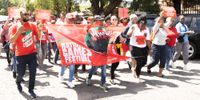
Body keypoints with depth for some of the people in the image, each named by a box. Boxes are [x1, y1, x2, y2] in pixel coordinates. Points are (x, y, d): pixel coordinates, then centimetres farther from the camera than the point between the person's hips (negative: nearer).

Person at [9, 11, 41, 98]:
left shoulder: (32, 25, 1)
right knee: (21, 73, 8)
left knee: (32, 73, 5)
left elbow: (38, 37, 7)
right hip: (20, 55, -2)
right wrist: (18, 31, -27)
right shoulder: (14, 27, -8)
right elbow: (11, 40, -15)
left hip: (32, 53, 2)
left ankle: (31, 90, 22)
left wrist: (39, 30, -13)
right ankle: (18, 82, 43)